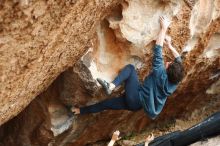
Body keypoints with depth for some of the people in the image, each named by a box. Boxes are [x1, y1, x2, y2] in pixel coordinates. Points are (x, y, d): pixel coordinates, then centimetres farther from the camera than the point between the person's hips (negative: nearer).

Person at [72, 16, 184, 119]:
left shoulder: (160, 75, -26)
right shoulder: (174, 82, -8)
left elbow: (157, 51, -28)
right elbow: (179, 60, 10)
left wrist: (164, 28, -23)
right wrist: (170, 45, 10)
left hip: (135, 100, -8)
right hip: (138, 105, 8)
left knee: (130, 68, -7)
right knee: (107, 103, 17)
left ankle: (111, 86, -20)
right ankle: (82, 111, 25)